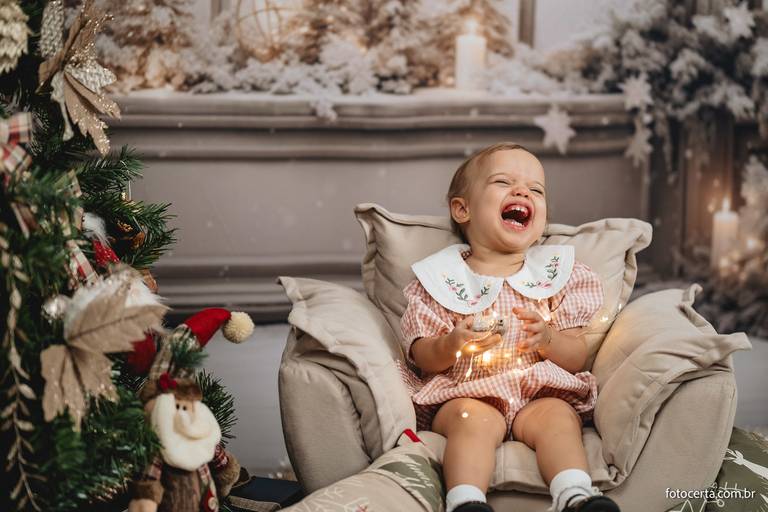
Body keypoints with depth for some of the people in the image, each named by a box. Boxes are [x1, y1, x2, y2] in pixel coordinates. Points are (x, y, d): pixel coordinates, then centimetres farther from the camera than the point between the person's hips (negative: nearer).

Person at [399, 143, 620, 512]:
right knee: (476, 419, -32)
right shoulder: (440, 277, 9)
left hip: (539, 393, 2)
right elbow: (421, 357, 4)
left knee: (558, 416, -28)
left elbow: (577, 357, 8)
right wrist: (452, 345, -19)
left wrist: (548, 339, -15)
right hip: (463, 394, -1)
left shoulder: (556, 273, 13)